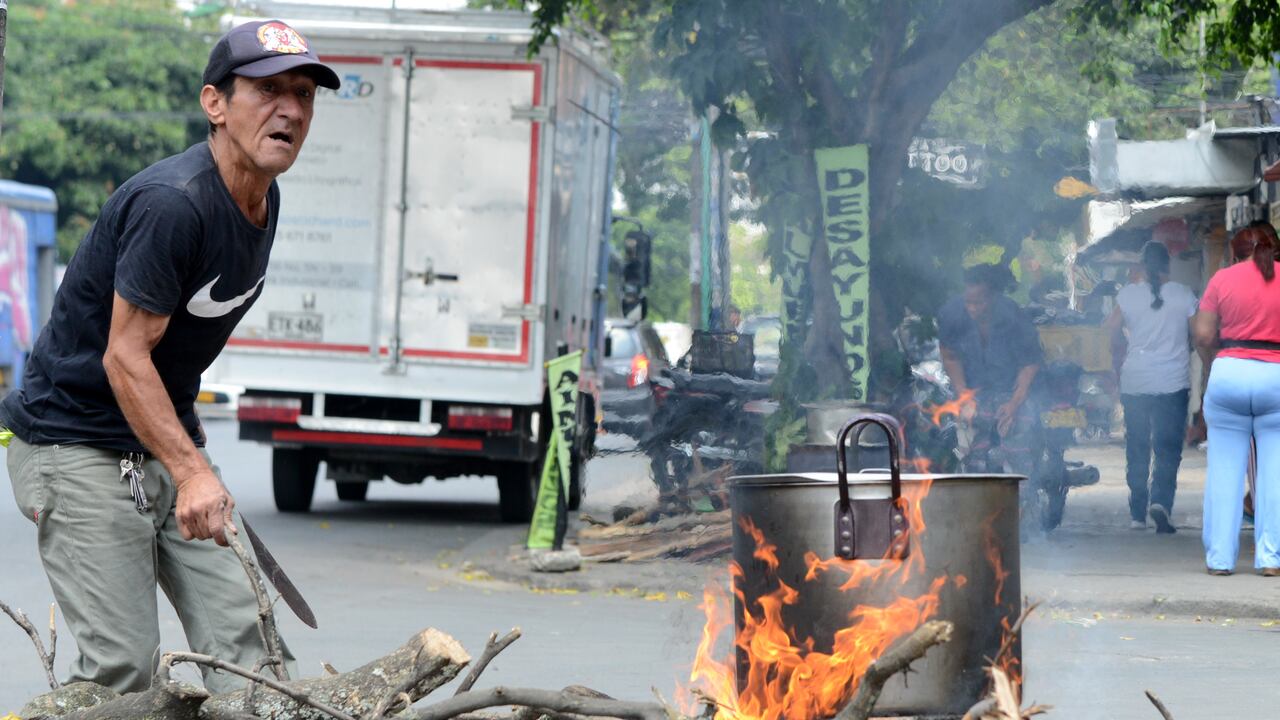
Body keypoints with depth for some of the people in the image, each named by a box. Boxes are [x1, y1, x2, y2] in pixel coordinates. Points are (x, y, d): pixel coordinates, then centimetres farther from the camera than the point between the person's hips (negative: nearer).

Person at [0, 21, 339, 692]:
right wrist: (192, 474, -29)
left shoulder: (262, 197, 5)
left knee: (242, 633, -1)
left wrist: (191, 455, 19)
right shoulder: (172, 203, -24)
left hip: (168, 435, 9)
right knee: (123, 664, -11)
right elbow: (125, 356, -23)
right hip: (76, 444, -9)